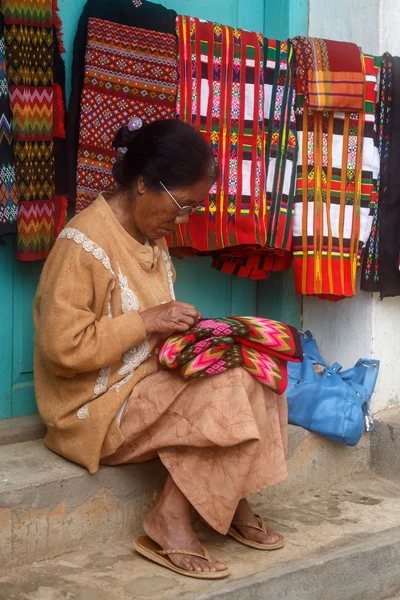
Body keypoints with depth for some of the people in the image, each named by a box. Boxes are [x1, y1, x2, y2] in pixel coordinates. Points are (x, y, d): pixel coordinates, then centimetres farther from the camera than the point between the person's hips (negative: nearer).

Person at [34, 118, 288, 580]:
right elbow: (63, 348, -24)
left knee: (249, 379, -10)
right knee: (226, 395, -22)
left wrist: (180, 328, -2)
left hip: (148, 384, 8)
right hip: (97, 406, -8)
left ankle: (235, 508, -2)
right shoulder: (83, 243, -19)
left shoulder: (150, 238, 9)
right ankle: (169, 526, -12)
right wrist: (149, 321, -22)